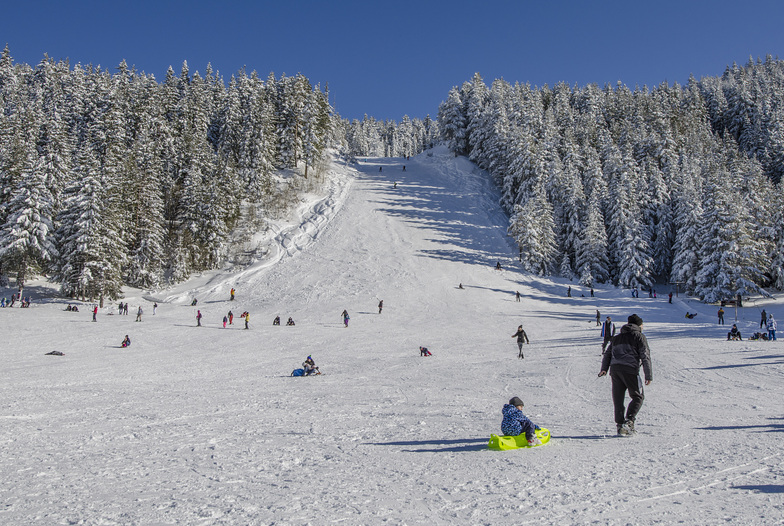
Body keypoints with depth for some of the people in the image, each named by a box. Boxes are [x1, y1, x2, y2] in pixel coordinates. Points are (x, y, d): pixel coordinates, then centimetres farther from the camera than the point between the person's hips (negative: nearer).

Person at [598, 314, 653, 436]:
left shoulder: (617, 337, 25)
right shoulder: (639, 337, 7)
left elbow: (607, 354, 17)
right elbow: (645, 357, 0)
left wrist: (604, 368, 9)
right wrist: (649, 375, 0)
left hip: (614, 369, 5)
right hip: (630, 370, -5)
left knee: (618, 398, 9)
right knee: (638, 396, 7)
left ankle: (620, 424, 5)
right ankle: (629, 421, -9)